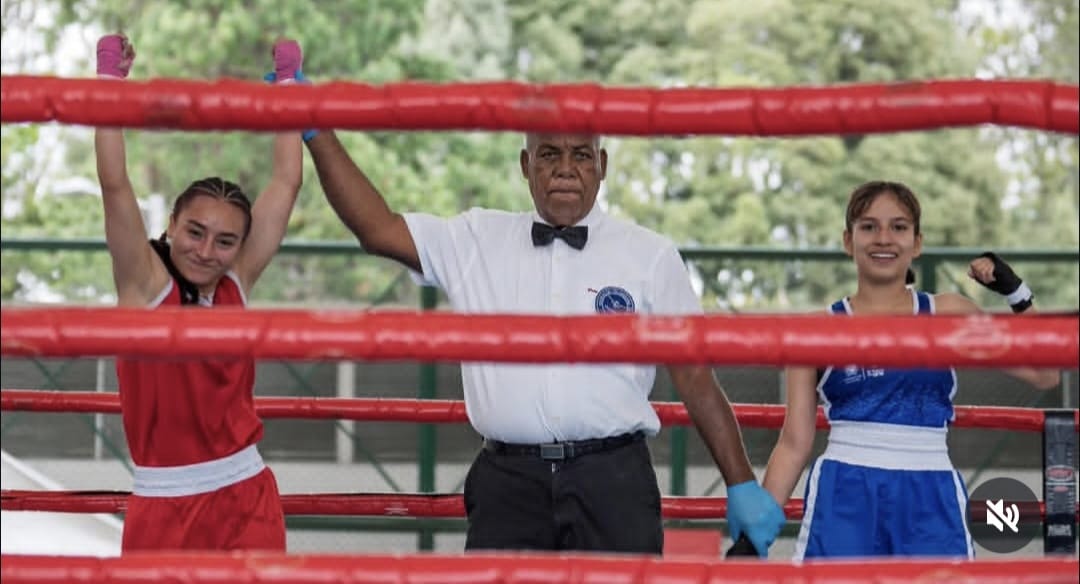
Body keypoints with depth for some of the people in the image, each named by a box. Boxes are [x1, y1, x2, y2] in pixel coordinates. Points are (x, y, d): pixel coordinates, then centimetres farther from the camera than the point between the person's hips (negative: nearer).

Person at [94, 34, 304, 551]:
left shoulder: (237, 283, 5)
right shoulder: (144, 283, -3)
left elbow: (286, 183, 7)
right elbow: (114, 183, -15)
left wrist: (287, 80, 9)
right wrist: (109, 77, -17)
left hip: (246, 500, 3)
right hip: (161, 505, -2)